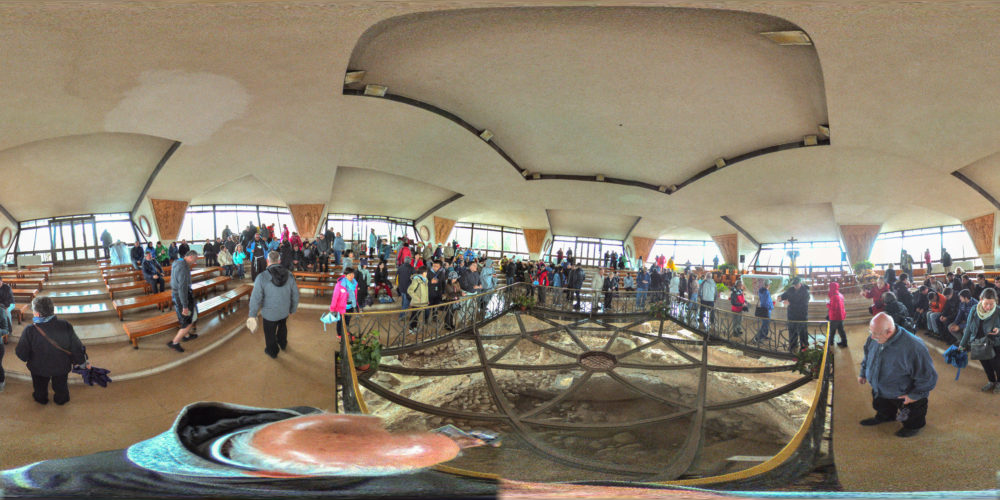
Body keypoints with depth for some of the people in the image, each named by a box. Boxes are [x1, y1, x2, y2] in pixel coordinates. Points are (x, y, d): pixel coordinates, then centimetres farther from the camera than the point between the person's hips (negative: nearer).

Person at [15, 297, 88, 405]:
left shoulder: (29, 330, -32)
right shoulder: (65, 326, -28)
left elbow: (21, 354, -21)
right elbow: (77, 347, -17)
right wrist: (82, 361, 2)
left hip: (38, 369, 0)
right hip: (62, 367, 1)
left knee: (40, 387, 32)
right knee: (61, 386, 31)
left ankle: (41, 399, 59)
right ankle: (61, 399, 56)